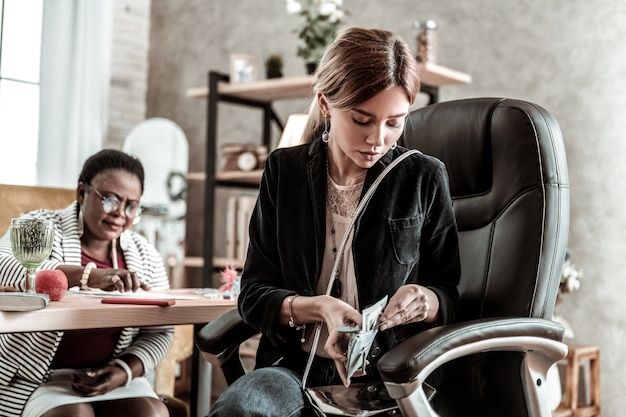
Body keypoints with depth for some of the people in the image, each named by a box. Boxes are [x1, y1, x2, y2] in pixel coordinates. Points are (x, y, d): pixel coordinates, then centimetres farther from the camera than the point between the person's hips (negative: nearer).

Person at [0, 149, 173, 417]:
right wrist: (89, 275, -35)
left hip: (111, 377, 4)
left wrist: (125, 371, -11)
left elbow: (158, 332, 8)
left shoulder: (145, 255, 7)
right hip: (37, 377, -3)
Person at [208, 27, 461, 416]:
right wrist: (317, 308, -16)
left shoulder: (424, 179, 3)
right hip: (299, 367, 2)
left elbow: (451, 296, 10)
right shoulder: (284, 171, 5)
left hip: (390, 377, -2)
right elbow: (253, 295, 4)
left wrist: (426, 301, -14)